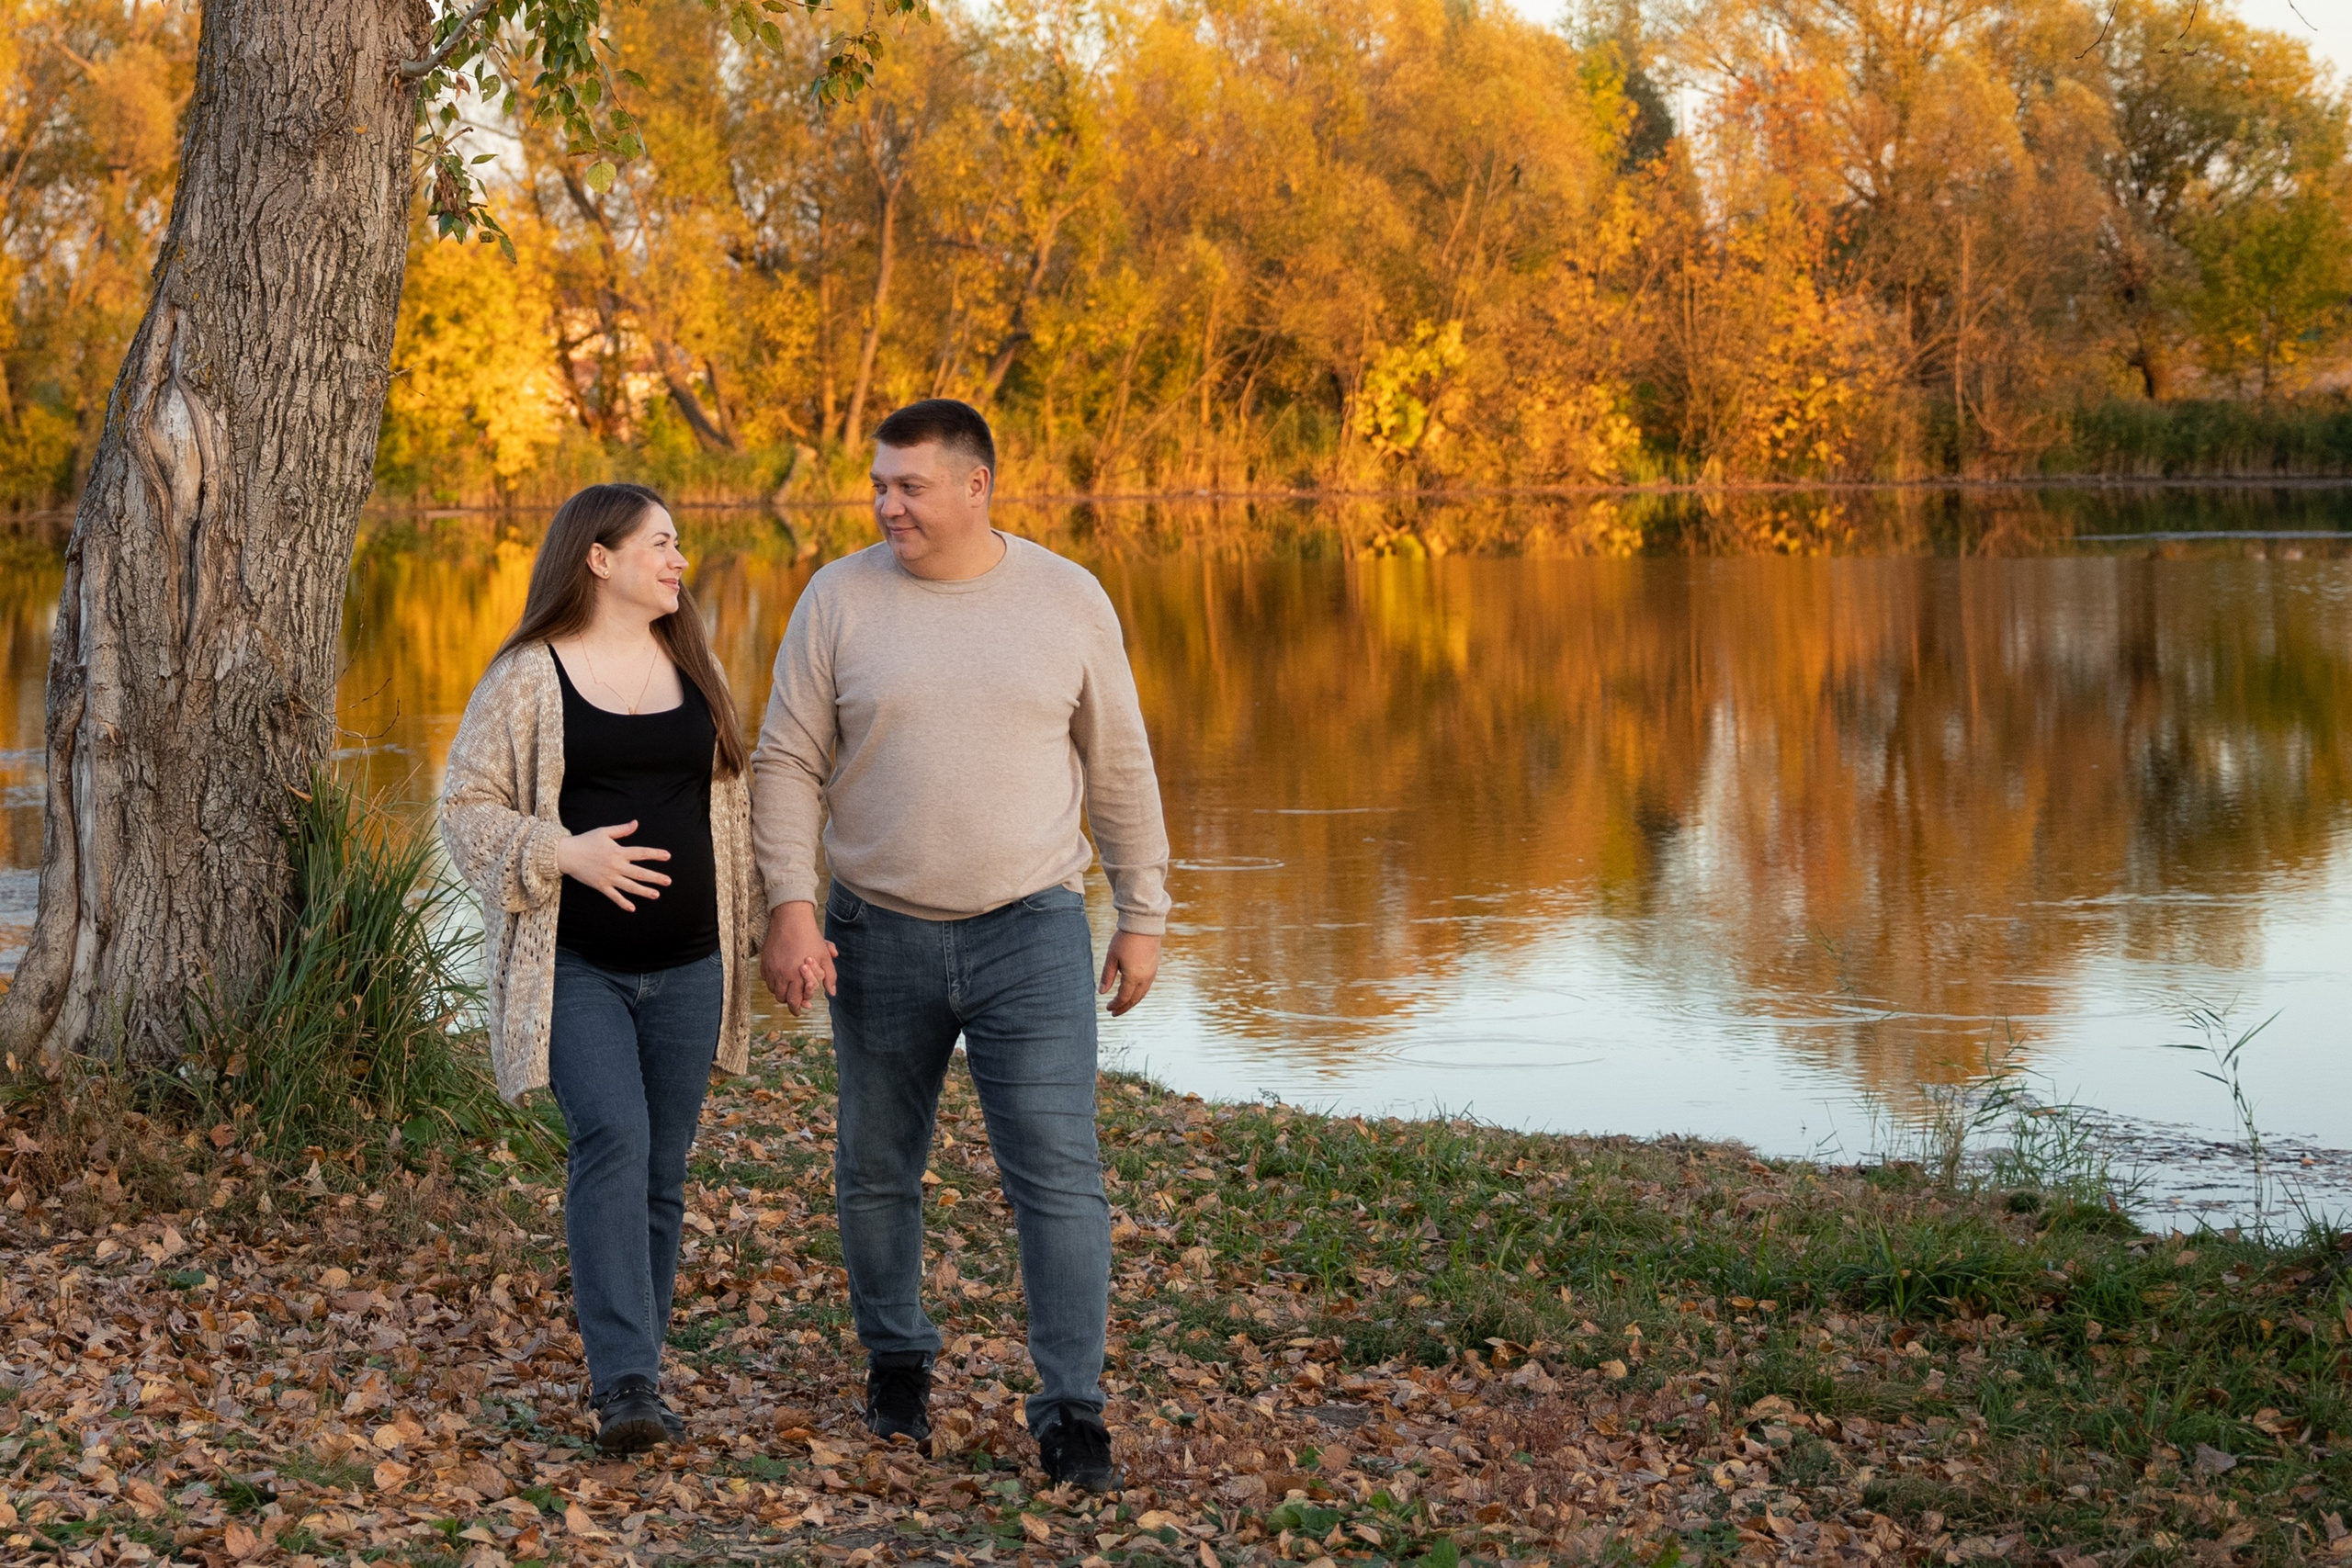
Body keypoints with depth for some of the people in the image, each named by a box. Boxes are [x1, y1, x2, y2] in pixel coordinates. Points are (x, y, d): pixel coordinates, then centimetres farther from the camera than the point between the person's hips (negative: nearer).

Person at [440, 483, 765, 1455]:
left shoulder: (692, 667, 11)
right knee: (612, 1140, -21)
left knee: (661, 1170, 7)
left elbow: (734, 805, 18)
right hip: (574, 967, -5)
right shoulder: (527, 676, -4)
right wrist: (564, 854, -18)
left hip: (684, 970, 5)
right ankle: (623, 1380, -22)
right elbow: (465, 807, -4)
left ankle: (632, 1381, 18)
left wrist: (754, 928, 14)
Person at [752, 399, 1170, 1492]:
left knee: (1058, 1175, -8)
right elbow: (785, 764, 0)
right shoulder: (839, 600, -2)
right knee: (877, 1170, 13)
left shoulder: (1069, 601, -1)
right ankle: (896, 1362, 35)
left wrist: (1142, 915, 8)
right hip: (882, 938, 1)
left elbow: (1119, 767, 7)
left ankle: (1072, 1414, -2)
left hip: (1031, 931, -1)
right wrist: (790, 906, -10)